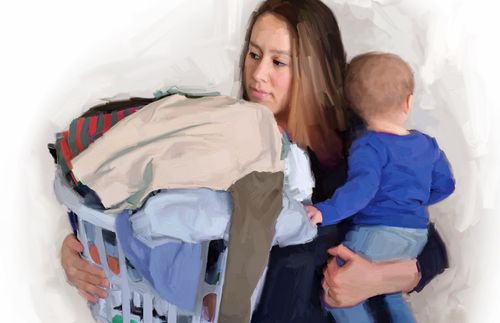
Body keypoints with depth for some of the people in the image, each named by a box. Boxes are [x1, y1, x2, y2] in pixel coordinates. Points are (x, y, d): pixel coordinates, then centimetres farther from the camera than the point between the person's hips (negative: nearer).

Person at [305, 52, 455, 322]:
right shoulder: (427, 144, 9)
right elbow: (445, 185, 17)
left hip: (378, 232, -8)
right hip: (417, 235, 8)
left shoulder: (368, 147, -13)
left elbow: (363, 187, -29)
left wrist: (327, 211, -36)